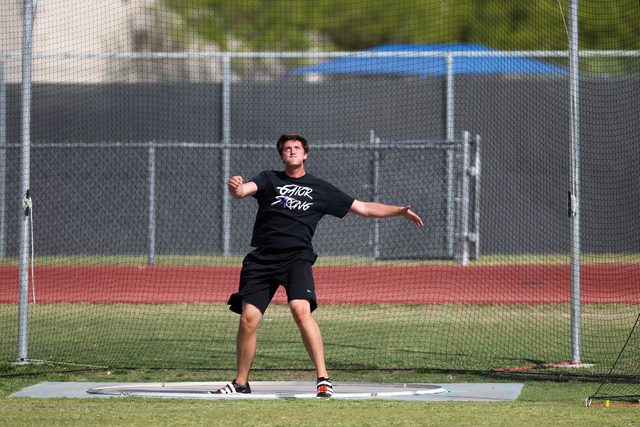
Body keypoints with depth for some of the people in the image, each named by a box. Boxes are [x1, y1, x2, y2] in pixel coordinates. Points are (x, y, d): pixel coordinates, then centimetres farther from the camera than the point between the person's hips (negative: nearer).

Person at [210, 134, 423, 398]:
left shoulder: (321, 189, 16)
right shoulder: (269, 180, 15)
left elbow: (363, 208, 20)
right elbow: (242, 191, -4)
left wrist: (400, 211, 11)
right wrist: (234, 187, -29)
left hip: (296, 256, -1)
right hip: (261, 257, 1)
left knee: (301, 310, -25)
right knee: (248, 319, -7)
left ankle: (323, 378, -23)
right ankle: (241, 383, 11)